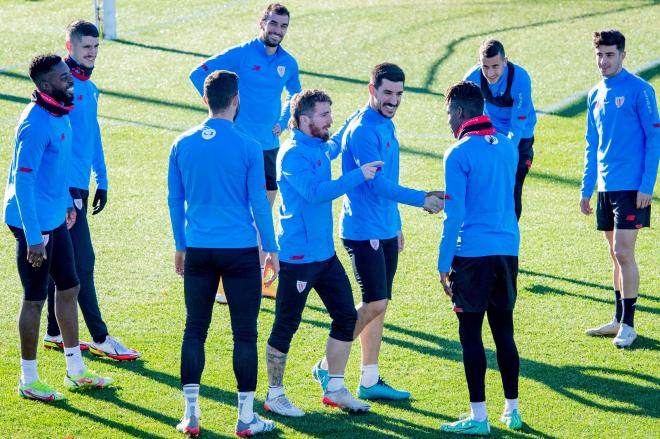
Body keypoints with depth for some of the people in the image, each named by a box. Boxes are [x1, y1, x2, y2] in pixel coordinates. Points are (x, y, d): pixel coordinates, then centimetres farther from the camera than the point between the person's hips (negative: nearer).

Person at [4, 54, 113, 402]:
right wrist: (33, 237, -26)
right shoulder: (36, 123, -23)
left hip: (55, 219, 10)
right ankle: (28, 380, 12)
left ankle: (75, 371, 28)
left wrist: (66, 201, 29)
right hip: (33, 223, -9)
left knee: (69, 288, 16)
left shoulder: (60, 114, 6)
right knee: (35, 298, 0)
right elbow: (23, 180, -25)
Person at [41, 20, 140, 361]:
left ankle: (55, 334, 20)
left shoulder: (89, 88, 14)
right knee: (82, 262, -7)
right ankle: (100, 339, -6)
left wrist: (101, 181, 20)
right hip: (65, 187, -9)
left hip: (80, 187, 9)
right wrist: (63, 192, -19)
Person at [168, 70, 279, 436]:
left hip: (198, 251, 3)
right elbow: (259, 202, -4)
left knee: (195, 330, 10)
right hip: (240, 251, -3)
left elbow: (174, 199, 9)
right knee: (244, 333, 3)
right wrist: (271, 249, 7)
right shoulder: (248, 148, -8)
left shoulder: (182, 144, 2)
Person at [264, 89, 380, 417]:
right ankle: (274, 395, 13)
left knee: (346, 317, 9)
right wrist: (358, 175, -25)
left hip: (325, 252, 9)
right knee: (286, 326, 1)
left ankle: (335, 389, 20)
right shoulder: (293, 154, -17)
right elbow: (315, 192, -29)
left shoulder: (320, 147, 11)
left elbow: (336, 145, 37)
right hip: (297, 255, -9)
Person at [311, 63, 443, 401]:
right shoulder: (363, 130, -17)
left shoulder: (387, 126, 13)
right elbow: (378, 183, -24)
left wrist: (395, 224, 23)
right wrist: (422, 199, -29)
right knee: (375, 303, -10)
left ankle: (369, 381, 16)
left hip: (385, 230, 9)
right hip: (363, 230, -9)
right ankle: (328, 367, 2)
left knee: (379, 304, 10)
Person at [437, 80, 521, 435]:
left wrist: (443, 265, -8)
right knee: (504, 331, 13)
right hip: (508, 250, 6)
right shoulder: (507, 146, 10)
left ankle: (478, 418, 1)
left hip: (472, 254, -6)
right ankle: (512, 410, 17)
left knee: (470, 333, 0)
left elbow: (454, 215, -13)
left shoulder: (459, 154, -11)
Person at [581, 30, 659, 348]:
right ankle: (619, 320, 20)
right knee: (616, 255, 12)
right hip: (605, 188, 7)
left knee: (623, 253, -9)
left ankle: (628, 325, -2)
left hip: (631, 187, -7)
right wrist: (586, 189, 16)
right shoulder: (595, 95, 12)